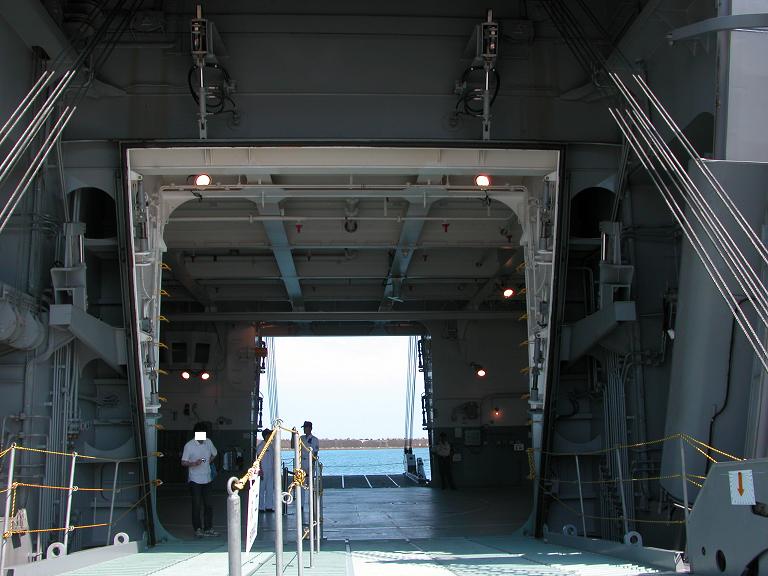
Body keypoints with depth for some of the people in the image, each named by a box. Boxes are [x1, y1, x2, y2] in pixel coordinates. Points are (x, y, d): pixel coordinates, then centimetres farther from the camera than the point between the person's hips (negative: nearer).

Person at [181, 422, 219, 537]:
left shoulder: (208, 442, 4)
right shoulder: (189, 445, -11)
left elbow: (214, 454, 22)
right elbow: (183, 462, -10)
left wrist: (207, 462, 8)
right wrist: (194, 463, -26)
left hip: (207, 479, 5)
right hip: (195, 479, -5)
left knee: (208, 505, 8)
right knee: (196, 505, -3)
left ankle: (208, 528, 17)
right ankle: (197, 529, 7)